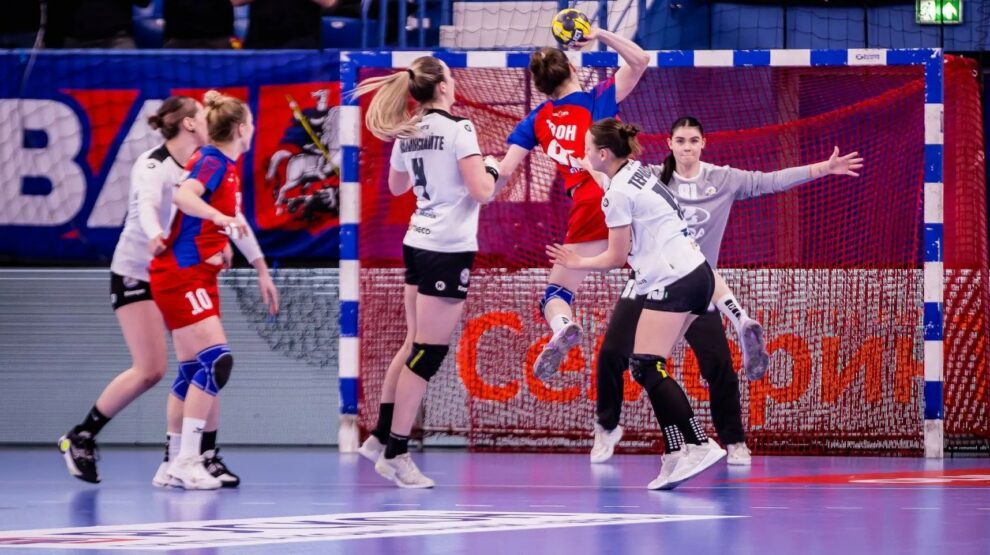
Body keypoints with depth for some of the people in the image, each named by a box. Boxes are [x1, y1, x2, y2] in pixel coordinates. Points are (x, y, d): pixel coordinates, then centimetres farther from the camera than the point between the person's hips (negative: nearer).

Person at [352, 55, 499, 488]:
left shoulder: (408, 133, 9)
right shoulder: (458, 128, -13)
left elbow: (396, 186, 26)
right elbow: (482, 191, -17)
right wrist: (492, 168, 2)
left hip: (418, 244, 8)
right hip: (449, 249, -8)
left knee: (414, 346, 18)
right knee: (427, 353, -3)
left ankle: (381, 437, 21)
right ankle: (395, 453, -1)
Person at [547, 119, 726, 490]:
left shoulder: (619, 193, -12)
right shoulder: (639, 172, 14)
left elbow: (616, 258, -5)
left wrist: (577, 264, 10)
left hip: (673, 282, -9)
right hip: (695, 274, 9)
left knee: (646, 366, -12)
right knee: (650, 368, 9)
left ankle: (698, 445, -21)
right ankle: (677, 455, 4)